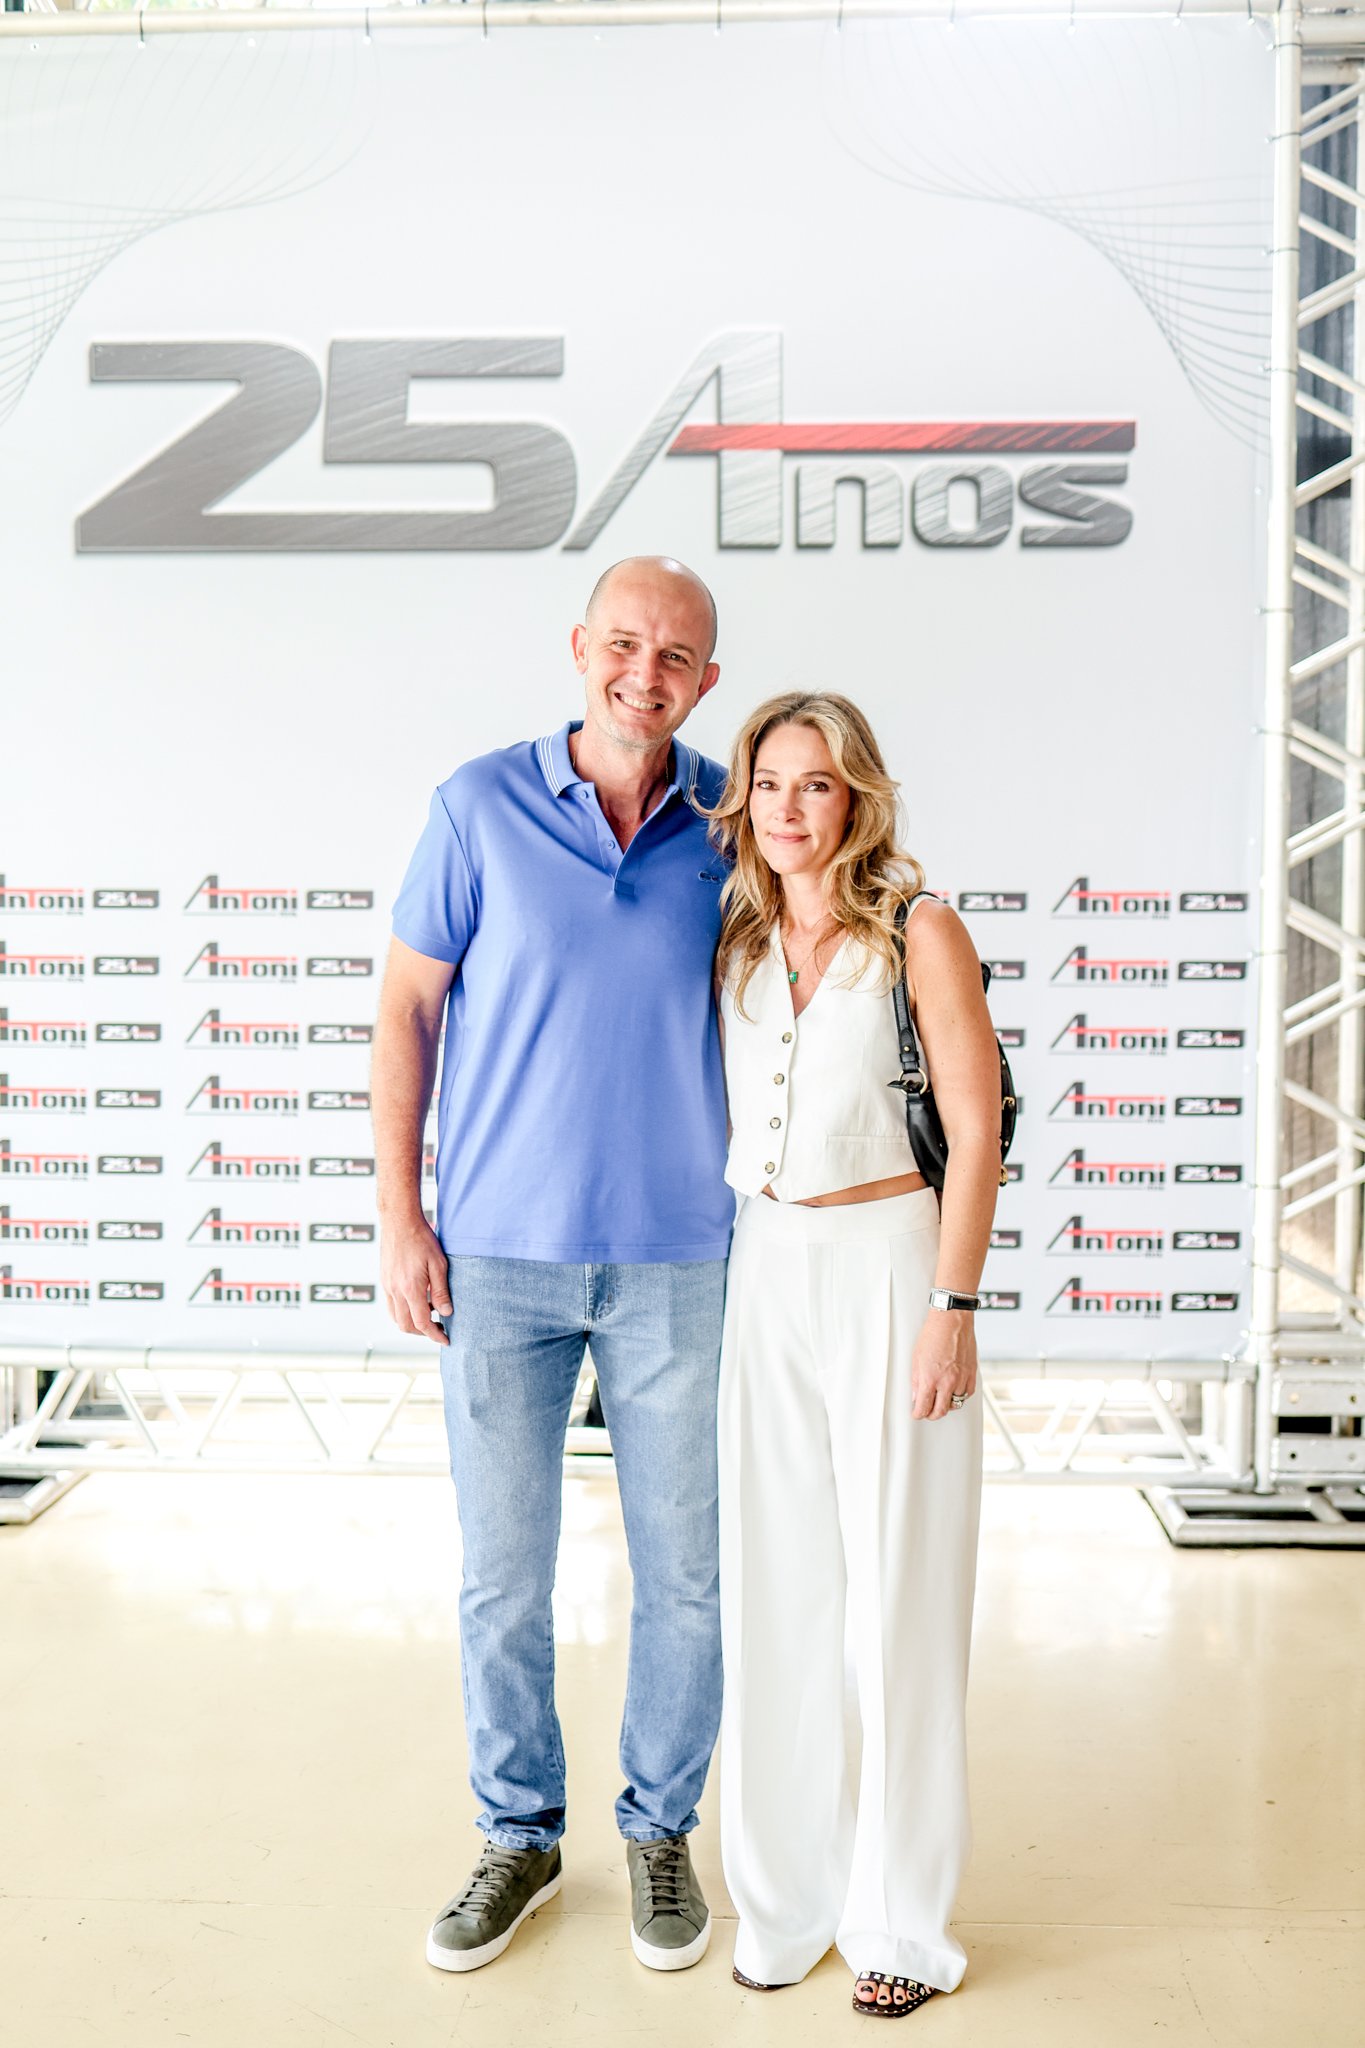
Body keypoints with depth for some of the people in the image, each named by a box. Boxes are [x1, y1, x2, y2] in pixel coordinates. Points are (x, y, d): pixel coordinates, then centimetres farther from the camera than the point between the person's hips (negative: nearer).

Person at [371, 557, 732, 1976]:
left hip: (676, 1258, 1)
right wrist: (399, 1218, -3)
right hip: (499, 1255, -1)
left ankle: (661, 1830, 35)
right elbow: (406, 1008, 1)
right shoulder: (481, 807, -3)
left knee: (685, 1571, 10)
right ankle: (518, 1835, 34)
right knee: (502, 1572, 11)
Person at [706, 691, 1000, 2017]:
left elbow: (976, 1133, -8)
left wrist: (949, 1308, -12)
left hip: (888, 1270, -4)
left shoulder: (919, 933, -6)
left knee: (898, 1598, 5)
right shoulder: (736, 942, 8)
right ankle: (787, 1897, 29)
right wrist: (713, 1288, 11)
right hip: (762, 1274, 5)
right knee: (774, 1594, 11)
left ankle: (904, 1918, 24)